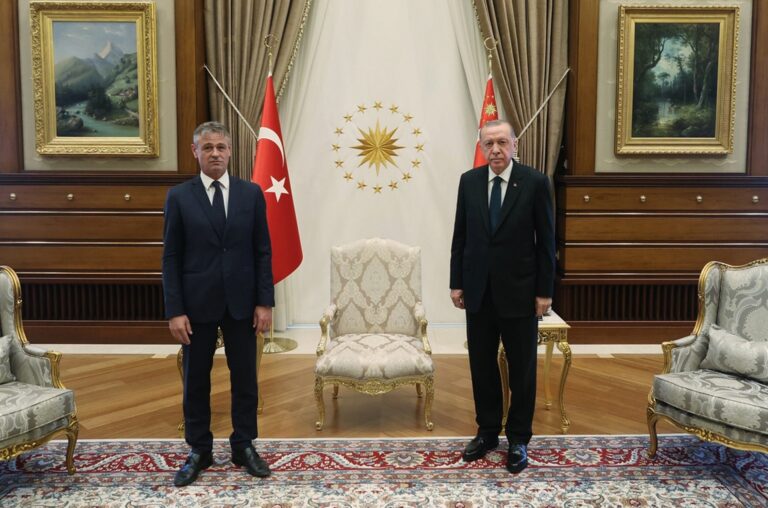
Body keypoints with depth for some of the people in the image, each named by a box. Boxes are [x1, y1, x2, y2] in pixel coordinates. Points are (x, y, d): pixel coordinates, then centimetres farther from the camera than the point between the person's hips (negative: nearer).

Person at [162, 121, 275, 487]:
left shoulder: (251, 193, 2)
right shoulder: (178, 197, -1)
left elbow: (262, 252, 2)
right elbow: (171, 258, -2)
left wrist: (265, 302, -3)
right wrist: (174, 311, -8)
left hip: (241, 302, 1)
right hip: (197, 304, -1)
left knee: (245, 378, 10)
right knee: (195, 381, 10)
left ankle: (244, 446, 26)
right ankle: (199, 451, 26)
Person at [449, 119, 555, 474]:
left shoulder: (535, 182, -6)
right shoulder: (469, 181, 3)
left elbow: (546, 240, -5)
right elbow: (460, 235, 6)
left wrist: (544, 291, -7)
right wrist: (456, 282, 4)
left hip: (519, 291, -3)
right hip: (478, 290, 3)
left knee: (521, 368, 8)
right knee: (482, 365, 12)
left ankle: (518, 439, 24)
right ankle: (487, 431, 29)